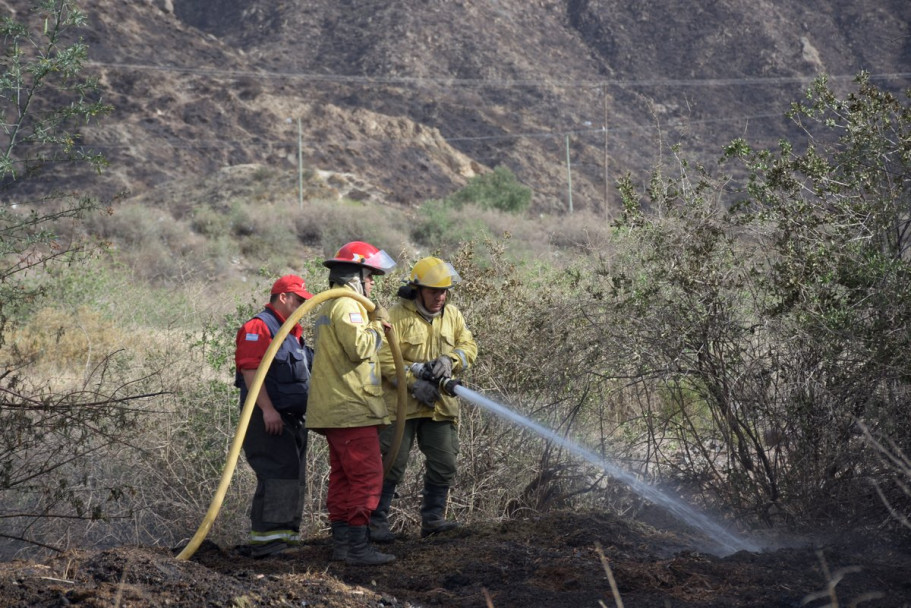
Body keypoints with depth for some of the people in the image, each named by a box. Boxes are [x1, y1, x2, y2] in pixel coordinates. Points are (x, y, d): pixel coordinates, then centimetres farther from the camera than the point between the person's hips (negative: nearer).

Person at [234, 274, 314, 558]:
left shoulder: (292, 332, 22)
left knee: (292, 477, 10)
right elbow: (251, 370, -19)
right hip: (269, 417, -10)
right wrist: (267, 409, -25)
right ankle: (265, 538, -19)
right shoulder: (259, 327, -10)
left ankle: (286, 534, 15)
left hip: (292, 418, 10)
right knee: (279, 474, -17)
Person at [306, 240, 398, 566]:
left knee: (343, 478, 13)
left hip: (335, 410, 11)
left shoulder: (329, 307, 21)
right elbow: (359, 348, -23)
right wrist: (378, 325, -8)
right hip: (352, 409, -11)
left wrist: (375, 323, 11)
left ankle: (341, 543, 15)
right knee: (366, 477, -10)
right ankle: (358, 547, -12)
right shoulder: (347, 305, -12)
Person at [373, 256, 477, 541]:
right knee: (392, 465, -4)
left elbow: (469, 346, 9)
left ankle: (433, 518, 17)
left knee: (444, 465, 5)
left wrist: (450, 360, -13)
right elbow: (384, 358, -14)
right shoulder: (397, 316, -9)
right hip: (401, 406, -5)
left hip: (440, 406, 5)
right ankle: (376, 522, 3)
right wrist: (414, 382, -19)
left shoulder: (452, 315, 10)